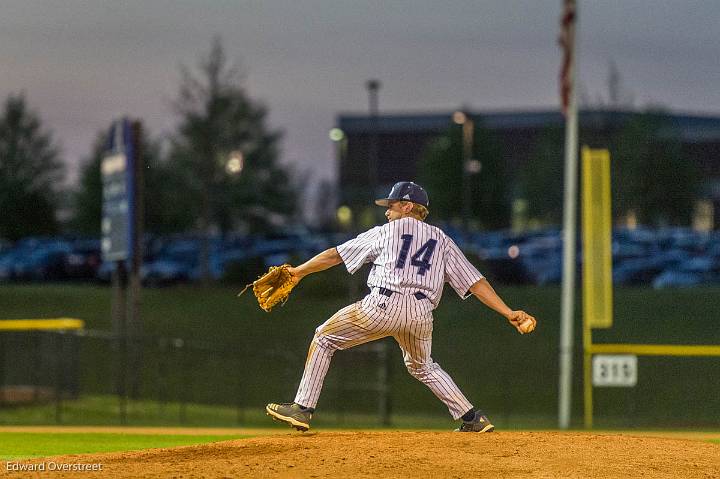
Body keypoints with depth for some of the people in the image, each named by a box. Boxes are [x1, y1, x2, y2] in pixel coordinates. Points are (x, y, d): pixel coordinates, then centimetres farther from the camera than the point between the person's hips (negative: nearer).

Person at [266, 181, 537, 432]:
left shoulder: (386, 231, 16)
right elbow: (475, 282, 12)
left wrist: (299, 271, 30)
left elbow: (336, 255, 19)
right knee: (422, 367, 30)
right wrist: (509, 313, 10)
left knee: (324, 338, 12)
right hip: (422, 315, 4)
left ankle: (303, 409, 4)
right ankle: (473, 419, 20)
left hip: (384, 305, -4)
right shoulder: (442, 240, 22)